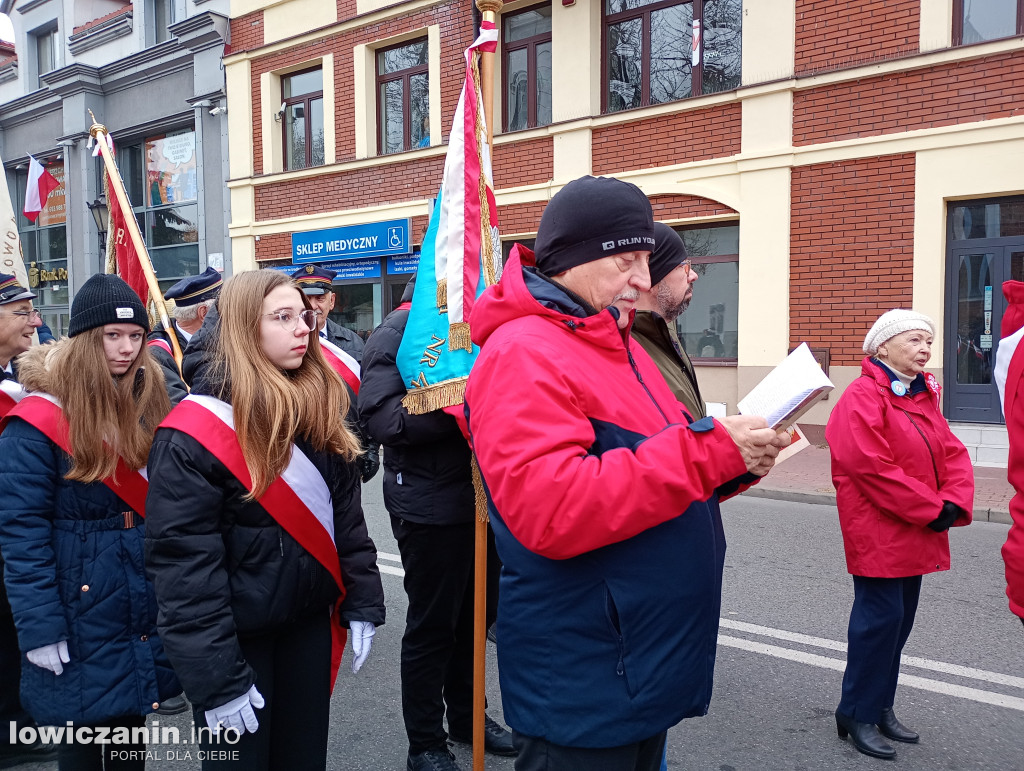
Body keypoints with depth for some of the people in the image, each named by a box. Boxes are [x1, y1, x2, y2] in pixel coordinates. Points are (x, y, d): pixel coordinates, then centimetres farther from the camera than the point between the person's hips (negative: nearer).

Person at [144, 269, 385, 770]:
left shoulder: (321, 409, 1)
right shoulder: (193, 432, -18)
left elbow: (347, 513, 7)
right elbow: (182, 559, -19)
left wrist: (361, 604, 3)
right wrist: (216, 678, -19)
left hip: (309, 620, 6)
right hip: (236, 633, -5)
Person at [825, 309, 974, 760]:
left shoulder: (924, 396, 14)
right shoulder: (862, 398, -14)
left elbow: (954, 455, 9)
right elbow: (872, 467, -23)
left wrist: (954, 504, -8)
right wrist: (931, 509, -18)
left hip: (917, 534, 9)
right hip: (878, 533, -9)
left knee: (900, 619, 14)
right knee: (880, 618, -5)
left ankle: (881, 707, 27)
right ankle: (858, 716, 9)